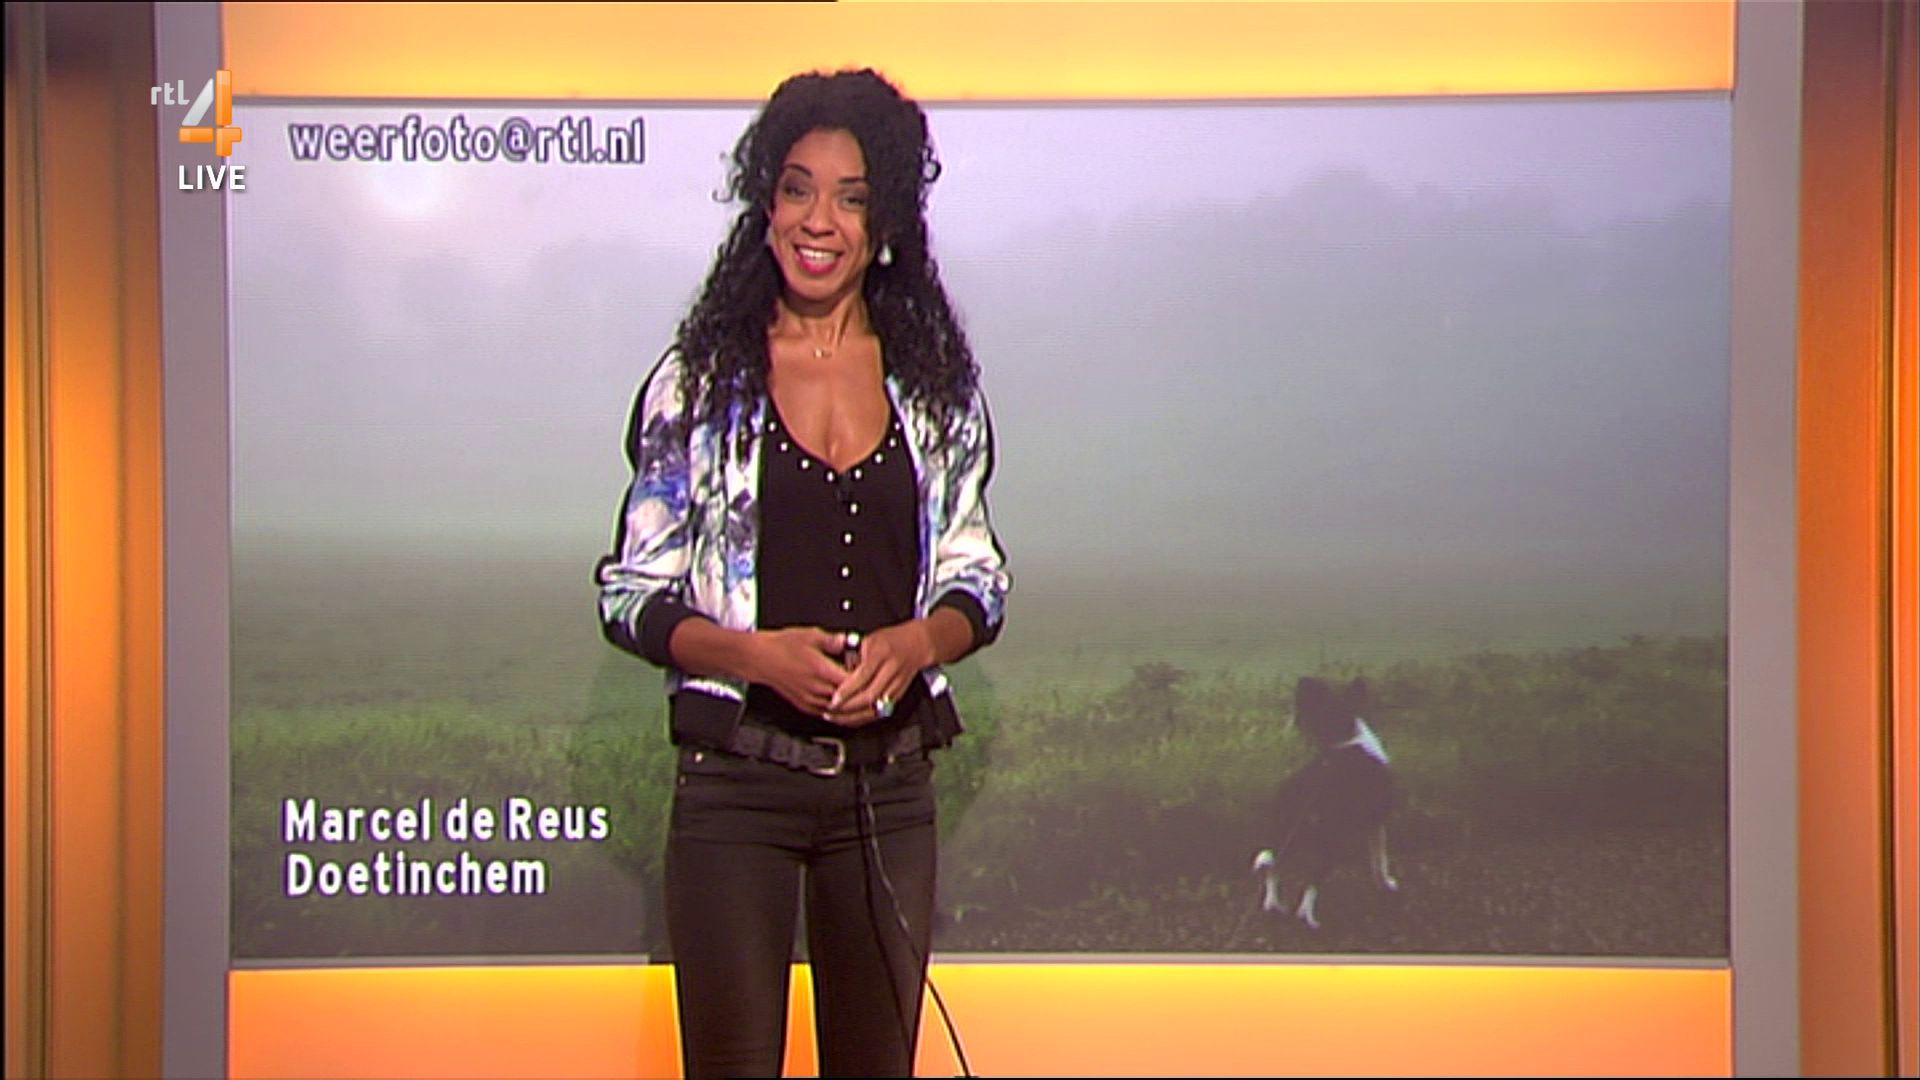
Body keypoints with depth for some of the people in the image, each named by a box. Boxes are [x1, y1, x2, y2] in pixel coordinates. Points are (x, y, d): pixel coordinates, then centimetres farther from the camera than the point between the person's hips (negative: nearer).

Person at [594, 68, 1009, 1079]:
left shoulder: (937, 383, 7)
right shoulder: (699, 380, 1)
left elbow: (979, 579, 10)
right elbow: (631, 594, 0)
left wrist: (919, 639, -12)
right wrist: (758, 654, -17)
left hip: (890, 789, 2)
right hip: (735, 779, -2)